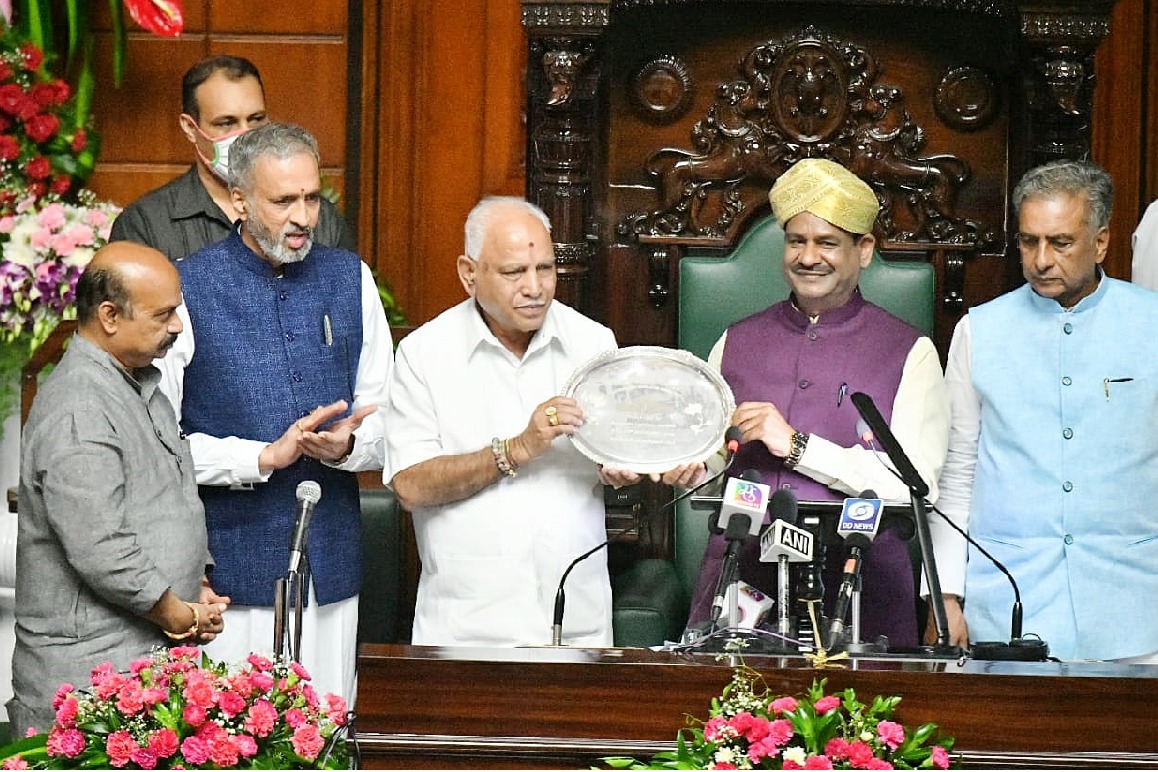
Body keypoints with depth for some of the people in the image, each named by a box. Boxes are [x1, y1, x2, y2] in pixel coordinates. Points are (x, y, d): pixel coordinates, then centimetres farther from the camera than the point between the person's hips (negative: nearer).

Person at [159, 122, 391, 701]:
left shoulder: (351, 279, 8)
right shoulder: (188, 289, -5)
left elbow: (382, 420, 12)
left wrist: (345, 446, -10)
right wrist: (264, 457, -15)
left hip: (332, 566, 4)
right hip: (229, 566, -4)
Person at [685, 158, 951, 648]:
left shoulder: (908, 352, 5)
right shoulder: (736, 343, 17)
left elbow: (917, 487, -6)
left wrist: (798, 446, -11)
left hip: (856, 587, -3)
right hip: (742, 578, 3)